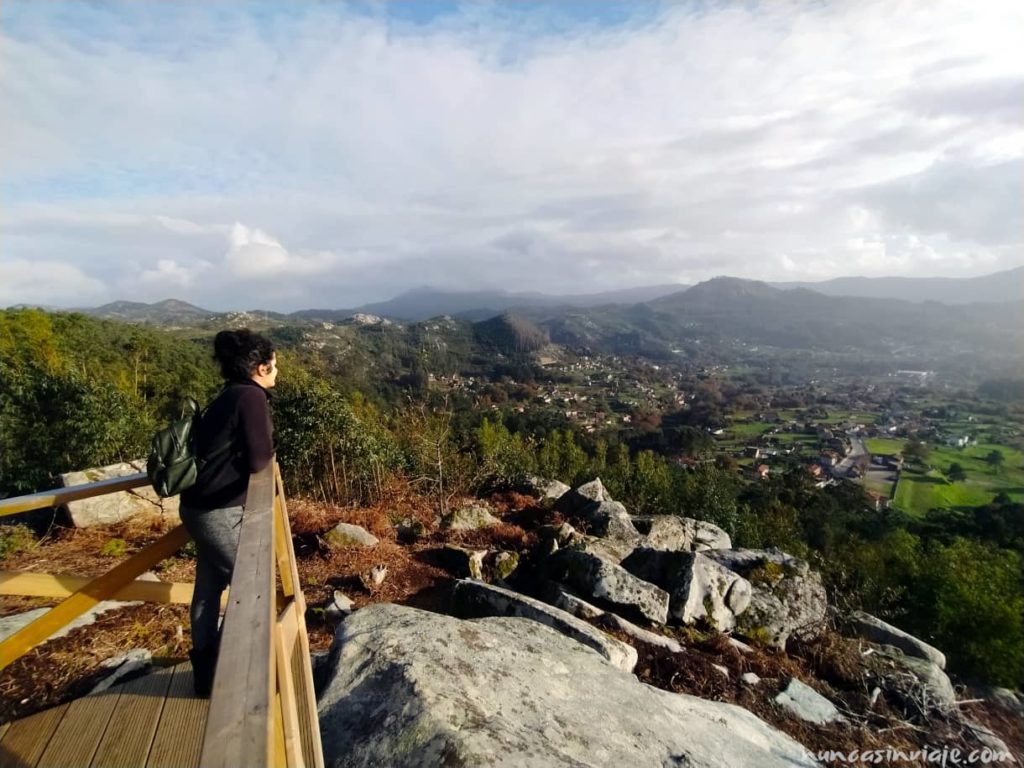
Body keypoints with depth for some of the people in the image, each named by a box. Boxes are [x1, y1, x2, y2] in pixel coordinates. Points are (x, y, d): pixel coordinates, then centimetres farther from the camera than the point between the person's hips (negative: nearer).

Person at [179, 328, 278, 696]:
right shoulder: (251, 396, -17)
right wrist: (268, 452, 0)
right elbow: (259, 459, -19)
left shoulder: (230, 396, 11)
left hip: (202, 505, 9)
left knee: (209, 587, 18)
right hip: (220, 511, -9)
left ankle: (205, 670, 32)